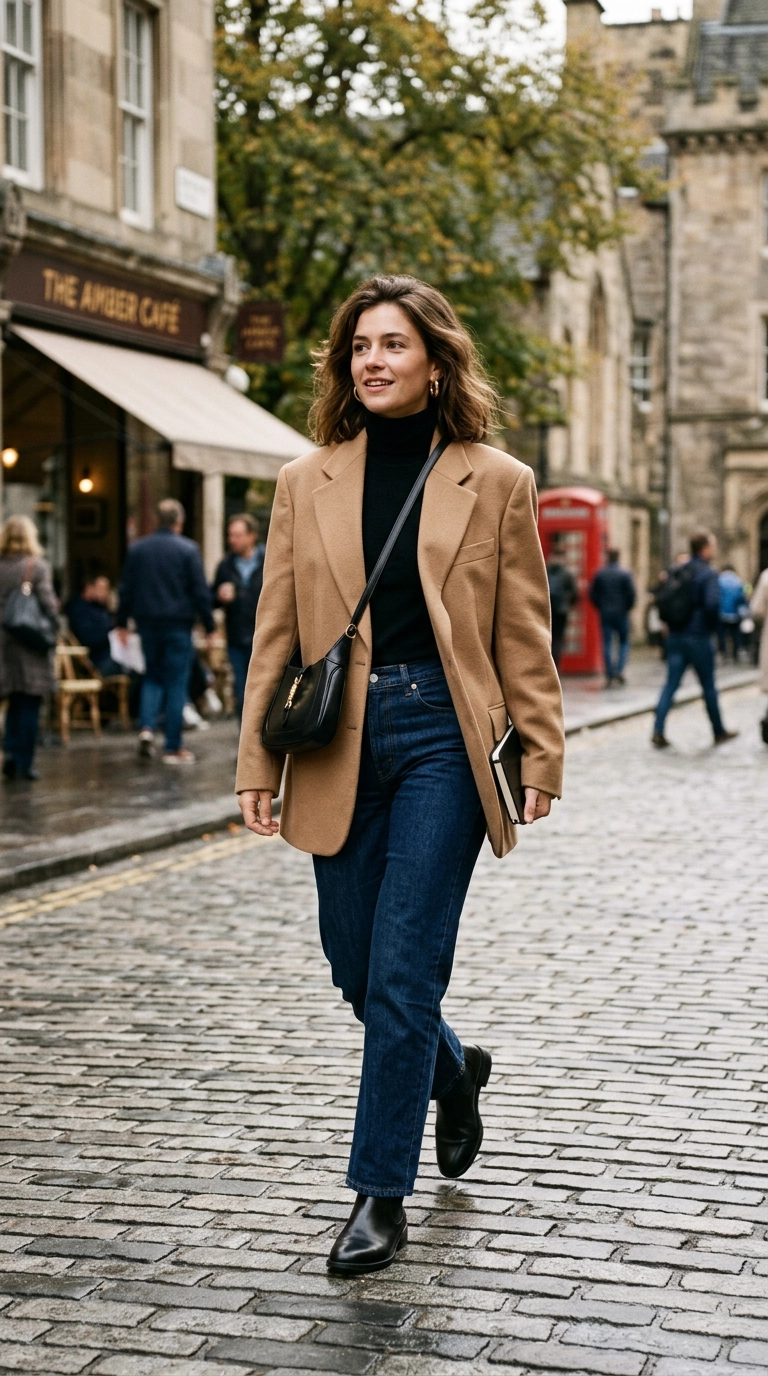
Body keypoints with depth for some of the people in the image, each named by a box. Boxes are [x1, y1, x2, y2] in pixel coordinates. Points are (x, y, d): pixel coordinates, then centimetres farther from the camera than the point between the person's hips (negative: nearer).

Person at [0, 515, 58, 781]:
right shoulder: (38, 566, -10)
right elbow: (48, 603, -13)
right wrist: (53, 627, 2)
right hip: (31, 645, -4)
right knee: (29, 705, 4)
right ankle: (24, 763, 6)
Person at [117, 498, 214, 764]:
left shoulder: (137, 548, 4)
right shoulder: (188, 549, -7)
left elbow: (126, 589, 7)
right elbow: (200, 592, -7)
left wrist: (122, 622, 15)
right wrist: (209, 626, 0)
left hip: (147, 623, 4)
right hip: (178, 623, -4)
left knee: (153, 676, 19)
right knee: (176, 683, 1)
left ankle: (147, 726, -4)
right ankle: (173, 748, 2)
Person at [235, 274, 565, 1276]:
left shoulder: (496, 481, 2)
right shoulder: (307, 482, 8)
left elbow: (525, 634, 4)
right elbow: (276, 632, 8)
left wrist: (541, 756, -1)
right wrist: (257, 764, 4)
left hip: (443, 740, -3)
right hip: (341, 744, 4)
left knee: (402, 975, -6)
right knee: (356, 968, 11)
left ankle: (382, 1196, 6)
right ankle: (454, 1072, 43)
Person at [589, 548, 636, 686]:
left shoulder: (599, 574, 2)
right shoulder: (625, 574, -6)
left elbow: (592, 594, 3)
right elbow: (632, 594, -10)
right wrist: (627, 607, 5)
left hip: (605, 613, 2)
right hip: (621, 613, -2)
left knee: (607, 643, 4)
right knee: (624, 642, 10)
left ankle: (610, 674, -1)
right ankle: (620, 669, -7)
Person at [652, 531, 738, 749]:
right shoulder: (708, 574, -12)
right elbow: (712, 604, -23)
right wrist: (713, 625, -6)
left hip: (676, 638, 6)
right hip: (698, 638, -6)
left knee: (671, 684, 4)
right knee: (708, 686, 8)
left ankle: (658, 731, -8)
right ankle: (719, 732, 20)